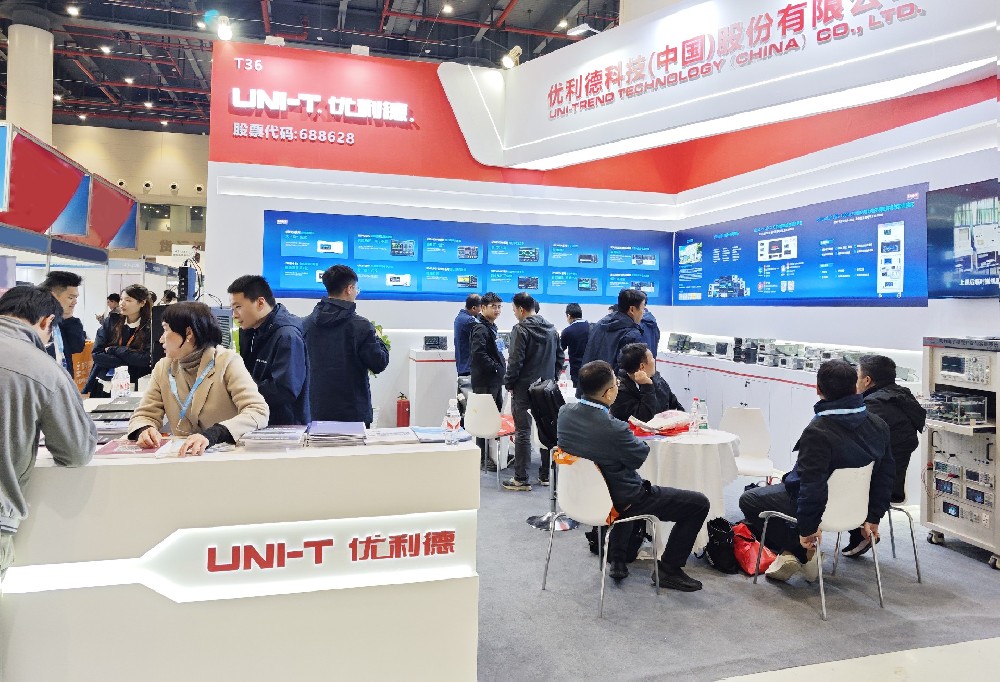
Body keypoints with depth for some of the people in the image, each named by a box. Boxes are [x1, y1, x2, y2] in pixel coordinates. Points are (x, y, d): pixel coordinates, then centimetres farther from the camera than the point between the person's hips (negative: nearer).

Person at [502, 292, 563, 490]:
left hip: (524, 389, -6)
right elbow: (559, 358, 13)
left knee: (523, 432, -2)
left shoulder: (521, 330, -13)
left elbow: (515, 362, -16)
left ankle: (521, 479, 2)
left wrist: (508, 383, -4)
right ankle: (546, 475, 20)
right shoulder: (551, 329, 9)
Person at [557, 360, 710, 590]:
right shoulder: (613, 429, -33)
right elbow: (639, 456, -13)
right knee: (699, 503, 2)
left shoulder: (564, 412, -11)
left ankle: (616, 560, 39)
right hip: (621, 502, -7)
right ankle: (668, 569, 15)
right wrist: (635, 437, 4)